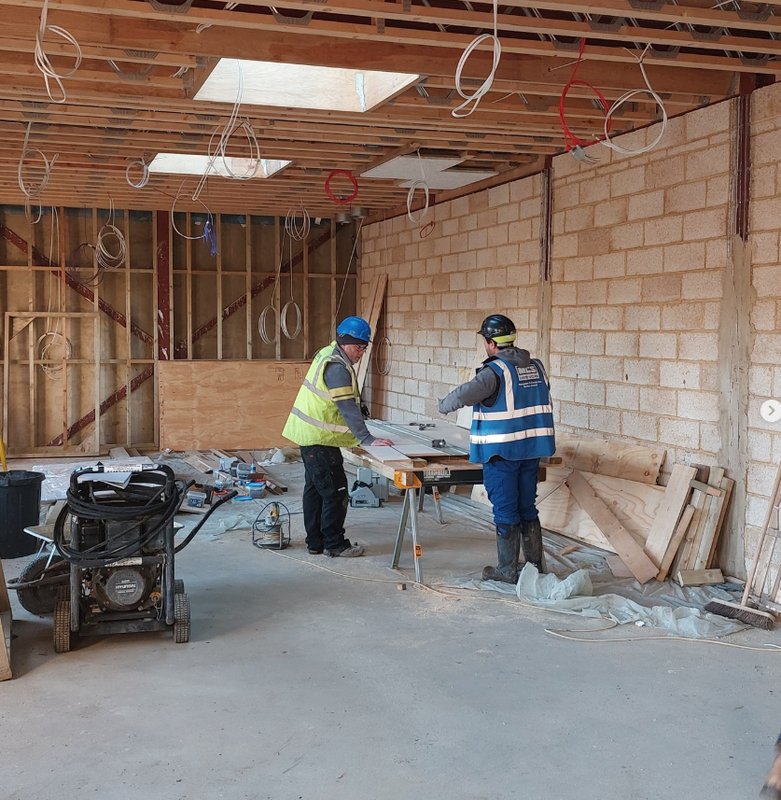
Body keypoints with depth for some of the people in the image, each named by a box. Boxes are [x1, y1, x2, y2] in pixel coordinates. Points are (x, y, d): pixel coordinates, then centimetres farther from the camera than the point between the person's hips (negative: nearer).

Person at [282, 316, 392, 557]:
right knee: (335, 491, -4)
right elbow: (348, 408, -26)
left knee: (314, 488, 15)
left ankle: (315, 542, 23)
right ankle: (335, 544, 3)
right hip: (319, 438, -11)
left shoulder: (328, 355, 12)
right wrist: (368, 439, -28)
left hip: (308, 434, 11)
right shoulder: (337, 367, -20)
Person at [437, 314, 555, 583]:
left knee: (505, 511, 2)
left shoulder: (495, 371, -16)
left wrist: (443, 406, -9)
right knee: (528, 508, 16)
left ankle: (507, 571, 11)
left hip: (502, 452, -7)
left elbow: (466, 394, -27)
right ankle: (536, 565, 23)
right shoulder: (537, 367, 8)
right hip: (532, 449, 7)